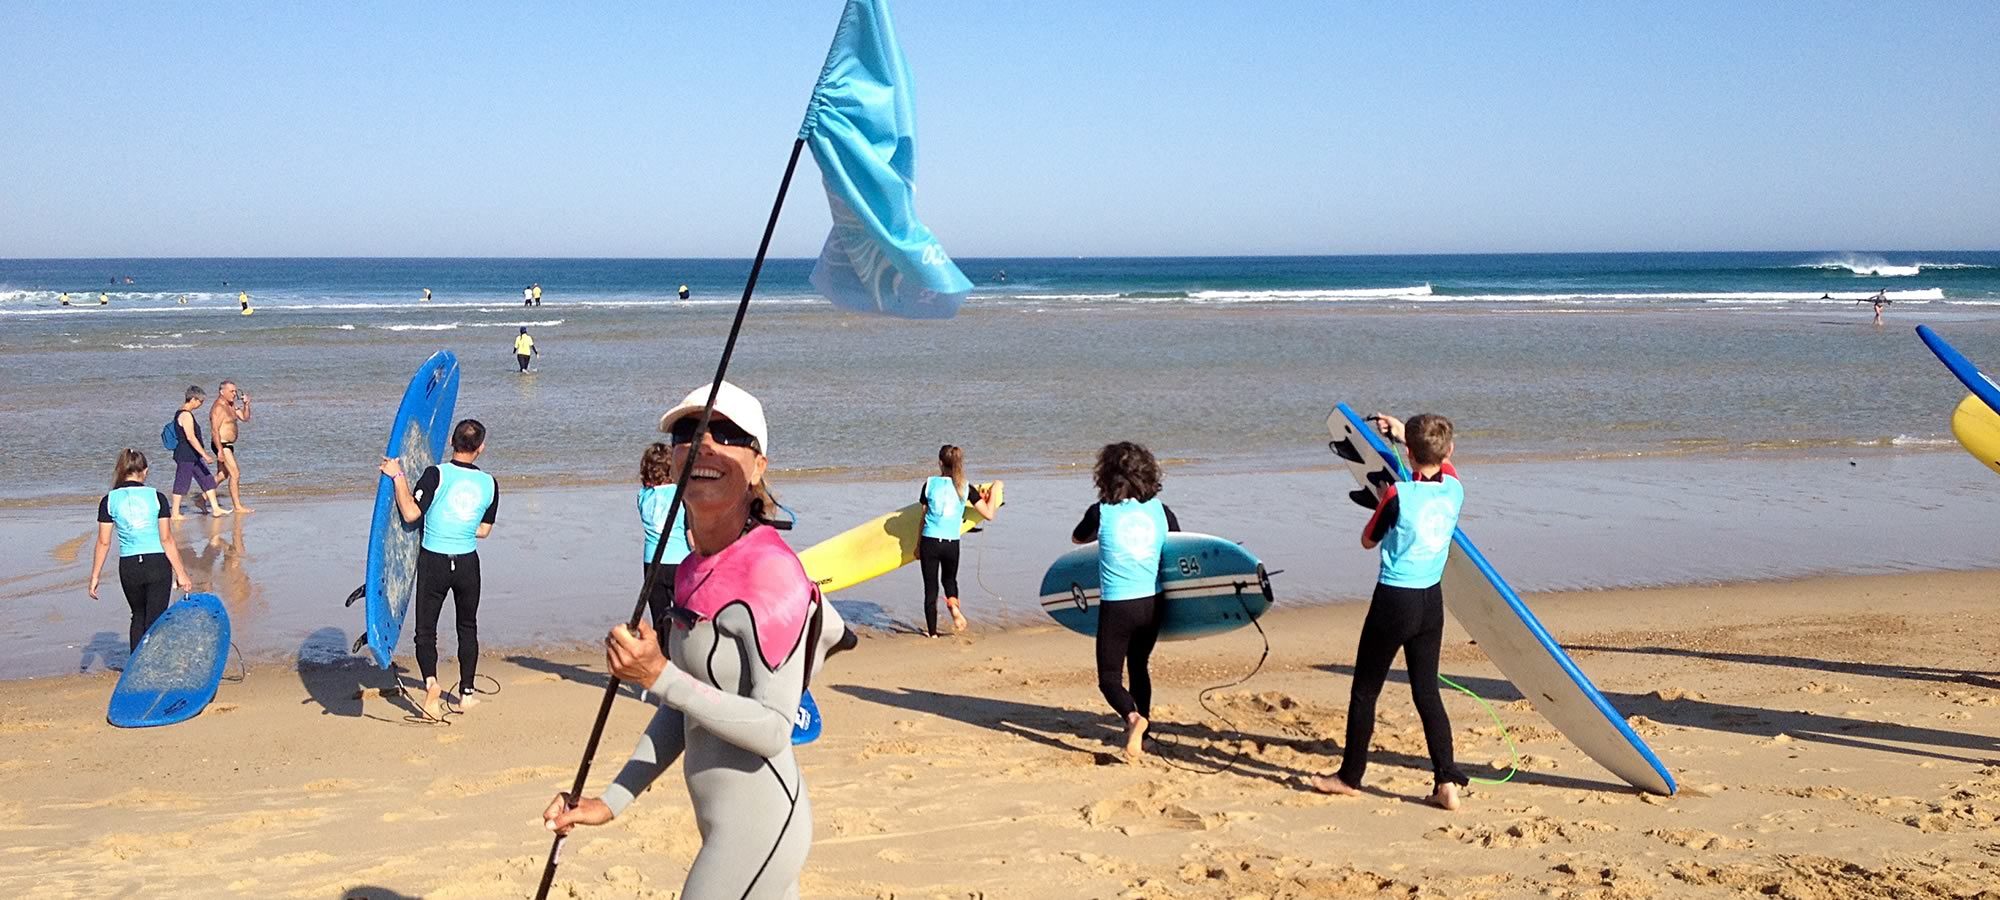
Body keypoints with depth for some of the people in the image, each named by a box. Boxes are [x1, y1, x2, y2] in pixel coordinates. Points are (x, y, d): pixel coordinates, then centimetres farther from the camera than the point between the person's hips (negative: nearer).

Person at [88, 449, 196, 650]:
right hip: (158, 564, -2)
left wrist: (95, 577, 7)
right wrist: (180, 573, 0)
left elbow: (103, 542, -1)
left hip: (129, 567, 2)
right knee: (155, 620, 4)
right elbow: (167, 539, -5)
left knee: (138, 617, 21)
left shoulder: (109, 501, -1)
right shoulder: (157, 497, -3)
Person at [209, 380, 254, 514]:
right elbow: (215, 430, -21)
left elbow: (245, 418, 15)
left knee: (222, 475, 17)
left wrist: (246, 405, -3)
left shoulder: (231, 405, 13)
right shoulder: (218, 407, -16)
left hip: (228, 445, 10)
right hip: (221, 445, -10)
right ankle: (237, 506, -7)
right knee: (235, 474, -10)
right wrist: (220, 450, -25)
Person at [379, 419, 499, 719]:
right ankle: (466, 692, 22)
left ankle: (431, 682, -18)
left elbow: (411, 514, -16)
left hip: (433, 562, -2)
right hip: (468, 564, 2)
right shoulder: (489, 484, -1)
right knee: (467, 628, 19)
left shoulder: (437, 474, -12)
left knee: (426, 630, 6)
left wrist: (398, 476, -10)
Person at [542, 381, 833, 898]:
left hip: (756, 829, -8)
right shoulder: (694, 570, 8)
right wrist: (613, 801, 8)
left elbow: (773, 731, -20)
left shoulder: (771, 572, -18)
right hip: (725, 827, 8)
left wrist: (660, 678, -24)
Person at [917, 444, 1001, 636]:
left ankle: (932, 632, 10)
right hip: (952, 544, 1)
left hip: (929, 541, -1)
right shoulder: (966, 488, -1)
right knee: (949, 579, 26)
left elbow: (923, 517, 3)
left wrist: (918, 545, 13)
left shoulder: (930, 484, -2)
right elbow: (989, 514, -2)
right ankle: (953, 604, -5)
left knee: (930, 586, 9)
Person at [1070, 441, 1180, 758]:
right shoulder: (1160, 510, 0)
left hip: (1117, 606, -4)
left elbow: (1077, 538, 12)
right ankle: (1142, 733, 32)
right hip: (1152, 603, 4)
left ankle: (1133, 716, -24)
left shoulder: (1102, 512, -8)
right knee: (1139, 666, 25)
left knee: (1109, 677, 5)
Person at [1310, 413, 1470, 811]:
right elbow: (1442, 460, 25)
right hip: (1432, 600, 6)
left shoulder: (1399, 495, -17)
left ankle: (1350, 777, 19)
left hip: (1394, 600, -5)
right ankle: (1447, 781, 2)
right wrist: (1403, 431, 29)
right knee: (1427, 691, 10)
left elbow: (1368, 541, -1)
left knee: (1365, 690, 8)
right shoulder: (1454, 489, -1)